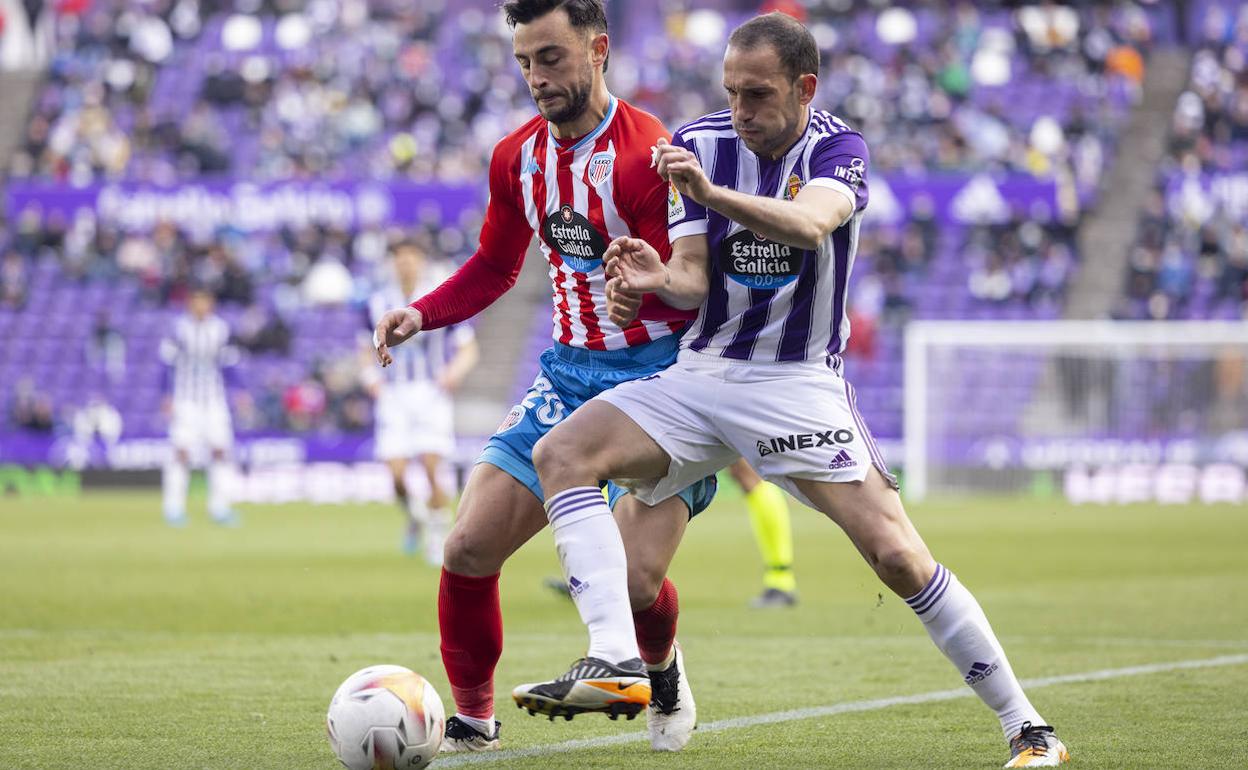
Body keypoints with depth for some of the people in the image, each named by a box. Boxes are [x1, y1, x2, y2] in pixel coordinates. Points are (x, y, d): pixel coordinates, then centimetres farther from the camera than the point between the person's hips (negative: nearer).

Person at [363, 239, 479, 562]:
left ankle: (438, 536, 2)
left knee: (433, 469, -13)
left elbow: (468, 349, 4)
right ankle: (414, 516, 23)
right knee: (396, 474, -8)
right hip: (393, 398, 2)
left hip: (432, 393, -2)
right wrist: (371, 376, 0)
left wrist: (455, 372, -15)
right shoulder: (377, 304, 8)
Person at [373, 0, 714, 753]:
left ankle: (658, 665, 19)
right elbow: (495, 267, 21)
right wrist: (420, 314, 5)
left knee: (635, 580, -18)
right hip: (569, 371, 6)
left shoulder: (645, 157, -17)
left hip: (656, 373, -6)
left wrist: (644, 285, -40)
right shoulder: (518, 156, 5)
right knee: (469, 549, -5)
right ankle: (474, 717, 15)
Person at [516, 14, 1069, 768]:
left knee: (897, 554, -16)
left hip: (797, 381, -4)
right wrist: (658, 279, -26)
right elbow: (695, 277, -2)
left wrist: (713, 193, -50)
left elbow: (809, 225, -32)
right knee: (560, 454, -19)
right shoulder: (698, 143, 1)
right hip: (699, 373, 4)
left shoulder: (838, 149, -9)